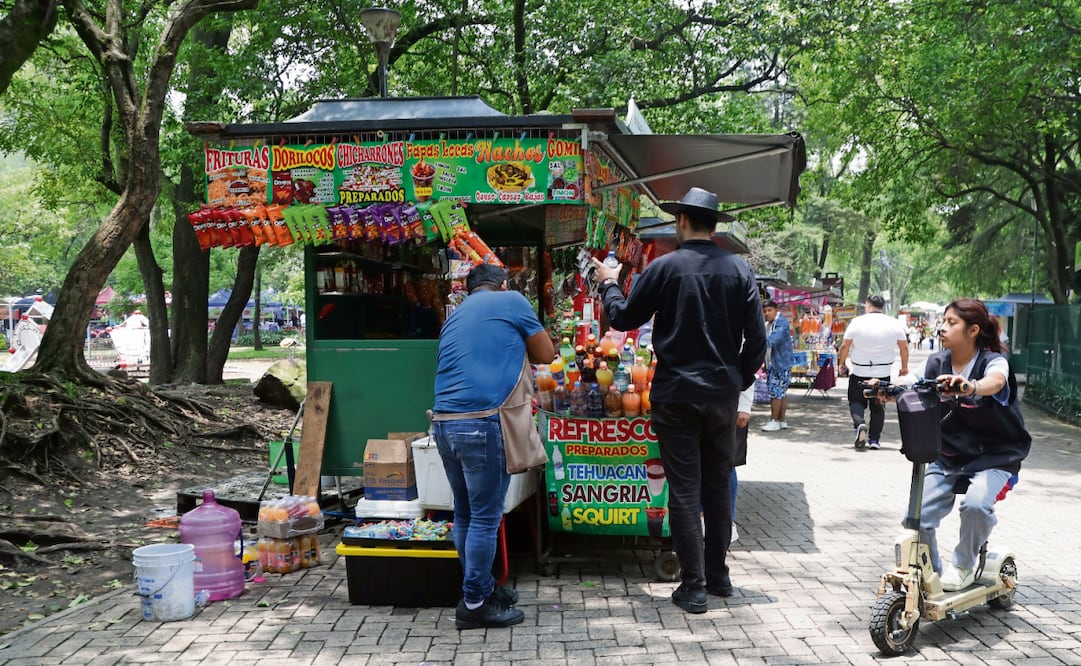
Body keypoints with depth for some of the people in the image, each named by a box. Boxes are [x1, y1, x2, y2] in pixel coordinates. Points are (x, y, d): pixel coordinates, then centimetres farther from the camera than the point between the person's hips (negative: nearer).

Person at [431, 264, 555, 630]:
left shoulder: (454, 316, 23)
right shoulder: (512, 301, 5)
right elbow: (546, 355, 11)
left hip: (444, 422, 7)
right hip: (482, 423, -7)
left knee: (465, 514, 16)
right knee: (485, 517, 0)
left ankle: (481, 586, 29)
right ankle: (474, 604, 6)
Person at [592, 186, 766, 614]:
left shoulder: (664, 267, -7)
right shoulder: (739, 270, 0)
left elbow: (624, 319, 3)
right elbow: (756, 338, 0)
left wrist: (608, 285, 22)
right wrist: (739, 380, 15)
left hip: (676, 394, -3)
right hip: (722, 394, 3)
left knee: (684, 490, 2)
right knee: (718, 486, 16)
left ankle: (694, 585, 4)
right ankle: (718, 574, 23)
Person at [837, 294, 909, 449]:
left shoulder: (857, 322, -6)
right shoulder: (894, 323, -1)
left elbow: (845, 346, -4)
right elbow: (904, 347, 4)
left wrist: (842, 362, 12)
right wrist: (904, 366, 18)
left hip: (859, 372, -2)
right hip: (883, 373, 2)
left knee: (856, 401, 11)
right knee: (878, 407, 13)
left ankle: (859, 424, -17)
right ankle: (874, 439, 10)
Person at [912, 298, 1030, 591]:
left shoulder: (993, 361, -12)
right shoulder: (937, 363, 2)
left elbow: (995, 381, -36)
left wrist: (969, 387, -59)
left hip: (993, 458, -4)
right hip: (948, 457, 4)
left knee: (976, 503, -32)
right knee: (917, 516, -12)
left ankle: (963, 566, -4)